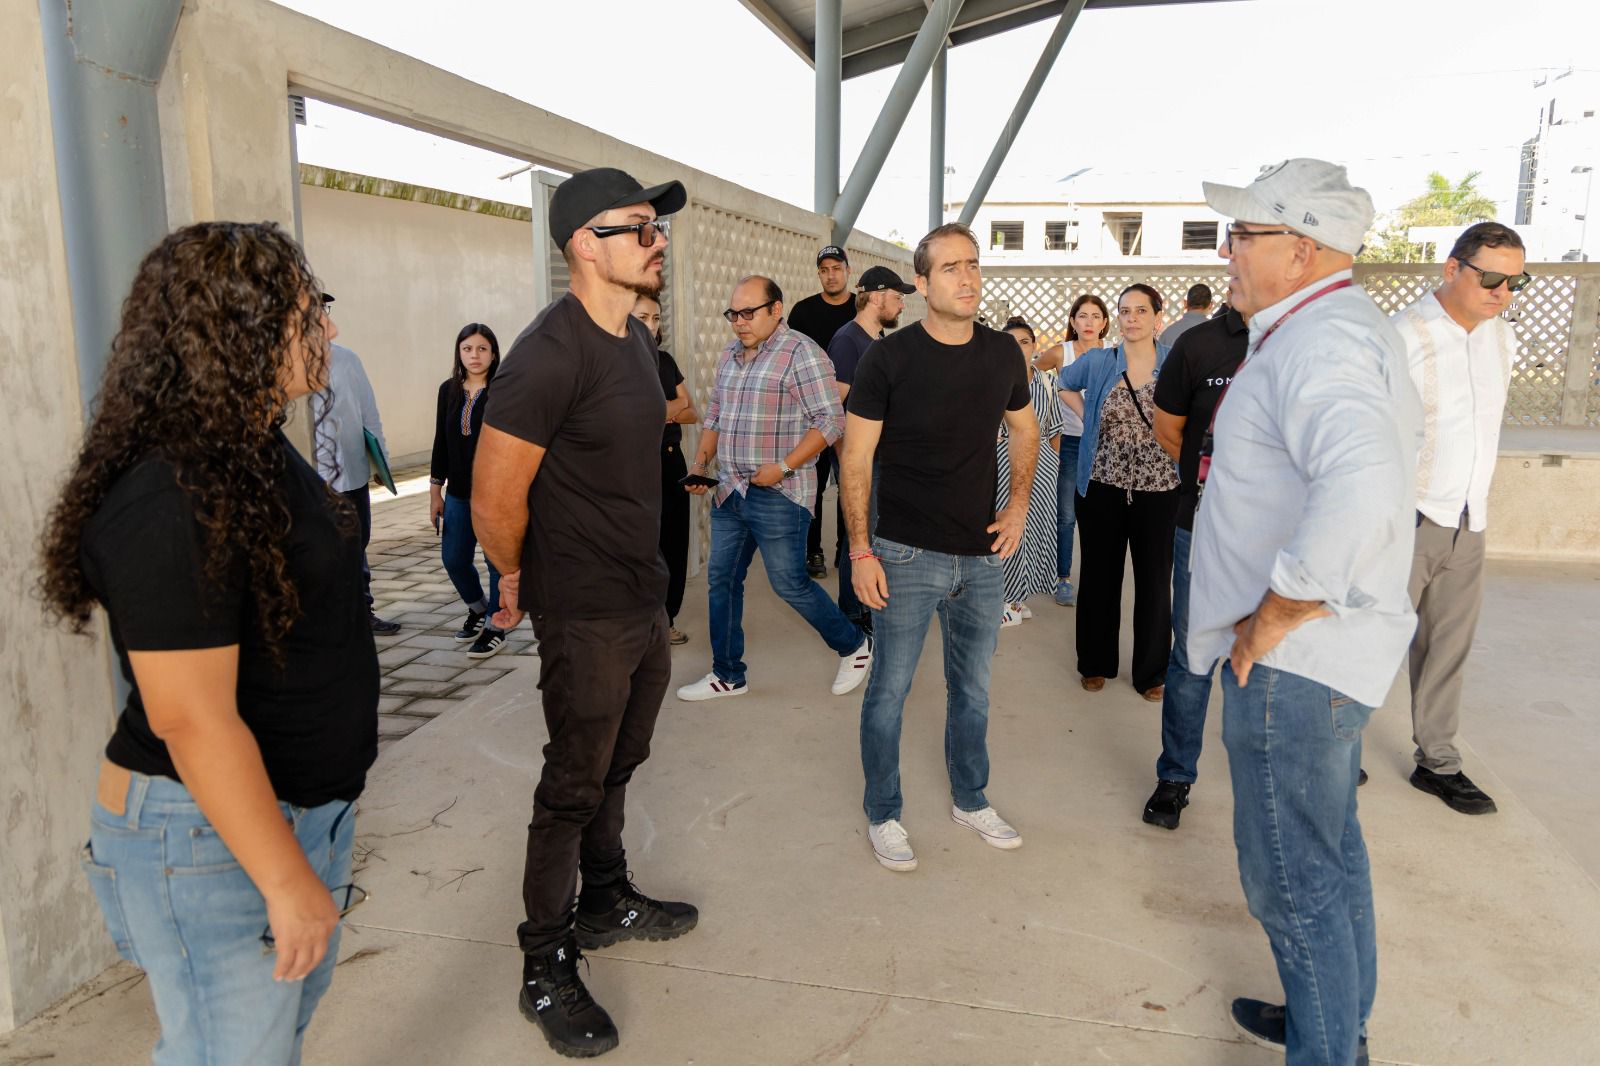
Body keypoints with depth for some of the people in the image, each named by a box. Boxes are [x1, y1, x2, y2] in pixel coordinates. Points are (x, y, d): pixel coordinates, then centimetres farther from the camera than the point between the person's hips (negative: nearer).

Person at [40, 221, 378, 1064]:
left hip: (303, 806, 9)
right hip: (212, 835, -9)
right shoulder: (168, 505, -26)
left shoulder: (257, 452, 5)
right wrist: (287, 881, -21)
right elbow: (190, 719, -27)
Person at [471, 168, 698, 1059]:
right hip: (588, 617, -8)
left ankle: (608, 902, 42)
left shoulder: (635, 335, 9)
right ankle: (547, 970, 22)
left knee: (618, 764, 21)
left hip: (648, 599, 8)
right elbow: (494, 500, -21)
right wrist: (523, 582, -4)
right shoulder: (551, 352, -21)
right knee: (574, 788, 5)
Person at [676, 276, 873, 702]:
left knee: (789, 583, -1)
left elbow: (829, 420, -16)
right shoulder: (730, 354, 13)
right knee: (721, 580, 10)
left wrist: (783, 467, -21)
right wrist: (701, 461, 7)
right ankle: (727, 675, 24)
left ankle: (853, 645, 23)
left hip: (778, 495, -7)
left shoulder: (801, 352, -11)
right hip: (729, 491, 8)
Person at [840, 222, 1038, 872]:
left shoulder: (1003, 354, 3)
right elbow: (855, 459, -8)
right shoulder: (888, 358, -11)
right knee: (890, 690, 6)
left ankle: (970, 800, 37)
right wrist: (860, 550, -12)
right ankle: (882, 815, 25)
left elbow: (1024, 429, 19)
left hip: (983, 555, 5)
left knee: (972, 688, 17)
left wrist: (1019, 504, 6)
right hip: (906, 555, -4)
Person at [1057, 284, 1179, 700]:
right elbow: (1064, 384, 20)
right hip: (1102, 485, 1)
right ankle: (1097, 662, 26)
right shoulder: (1097, 362, 2)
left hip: (1158, 488, -1)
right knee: (1099, 576, 10)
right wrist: (1089, 418, 7)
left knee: (1154, 581, 7)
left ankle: (1151, 671, 22)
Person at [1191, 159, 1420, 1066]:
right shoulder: (1348, 328, 13)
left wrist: (1272, 617, -28)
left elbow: (1360, 497, -41)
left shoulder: (1318, 345, -22)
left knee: (1293, 880, 3)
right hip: (1331, 650, 11)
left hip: (1294, 660, -11)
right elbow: (1383, 457, 25)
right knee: (1331, 850, 24)